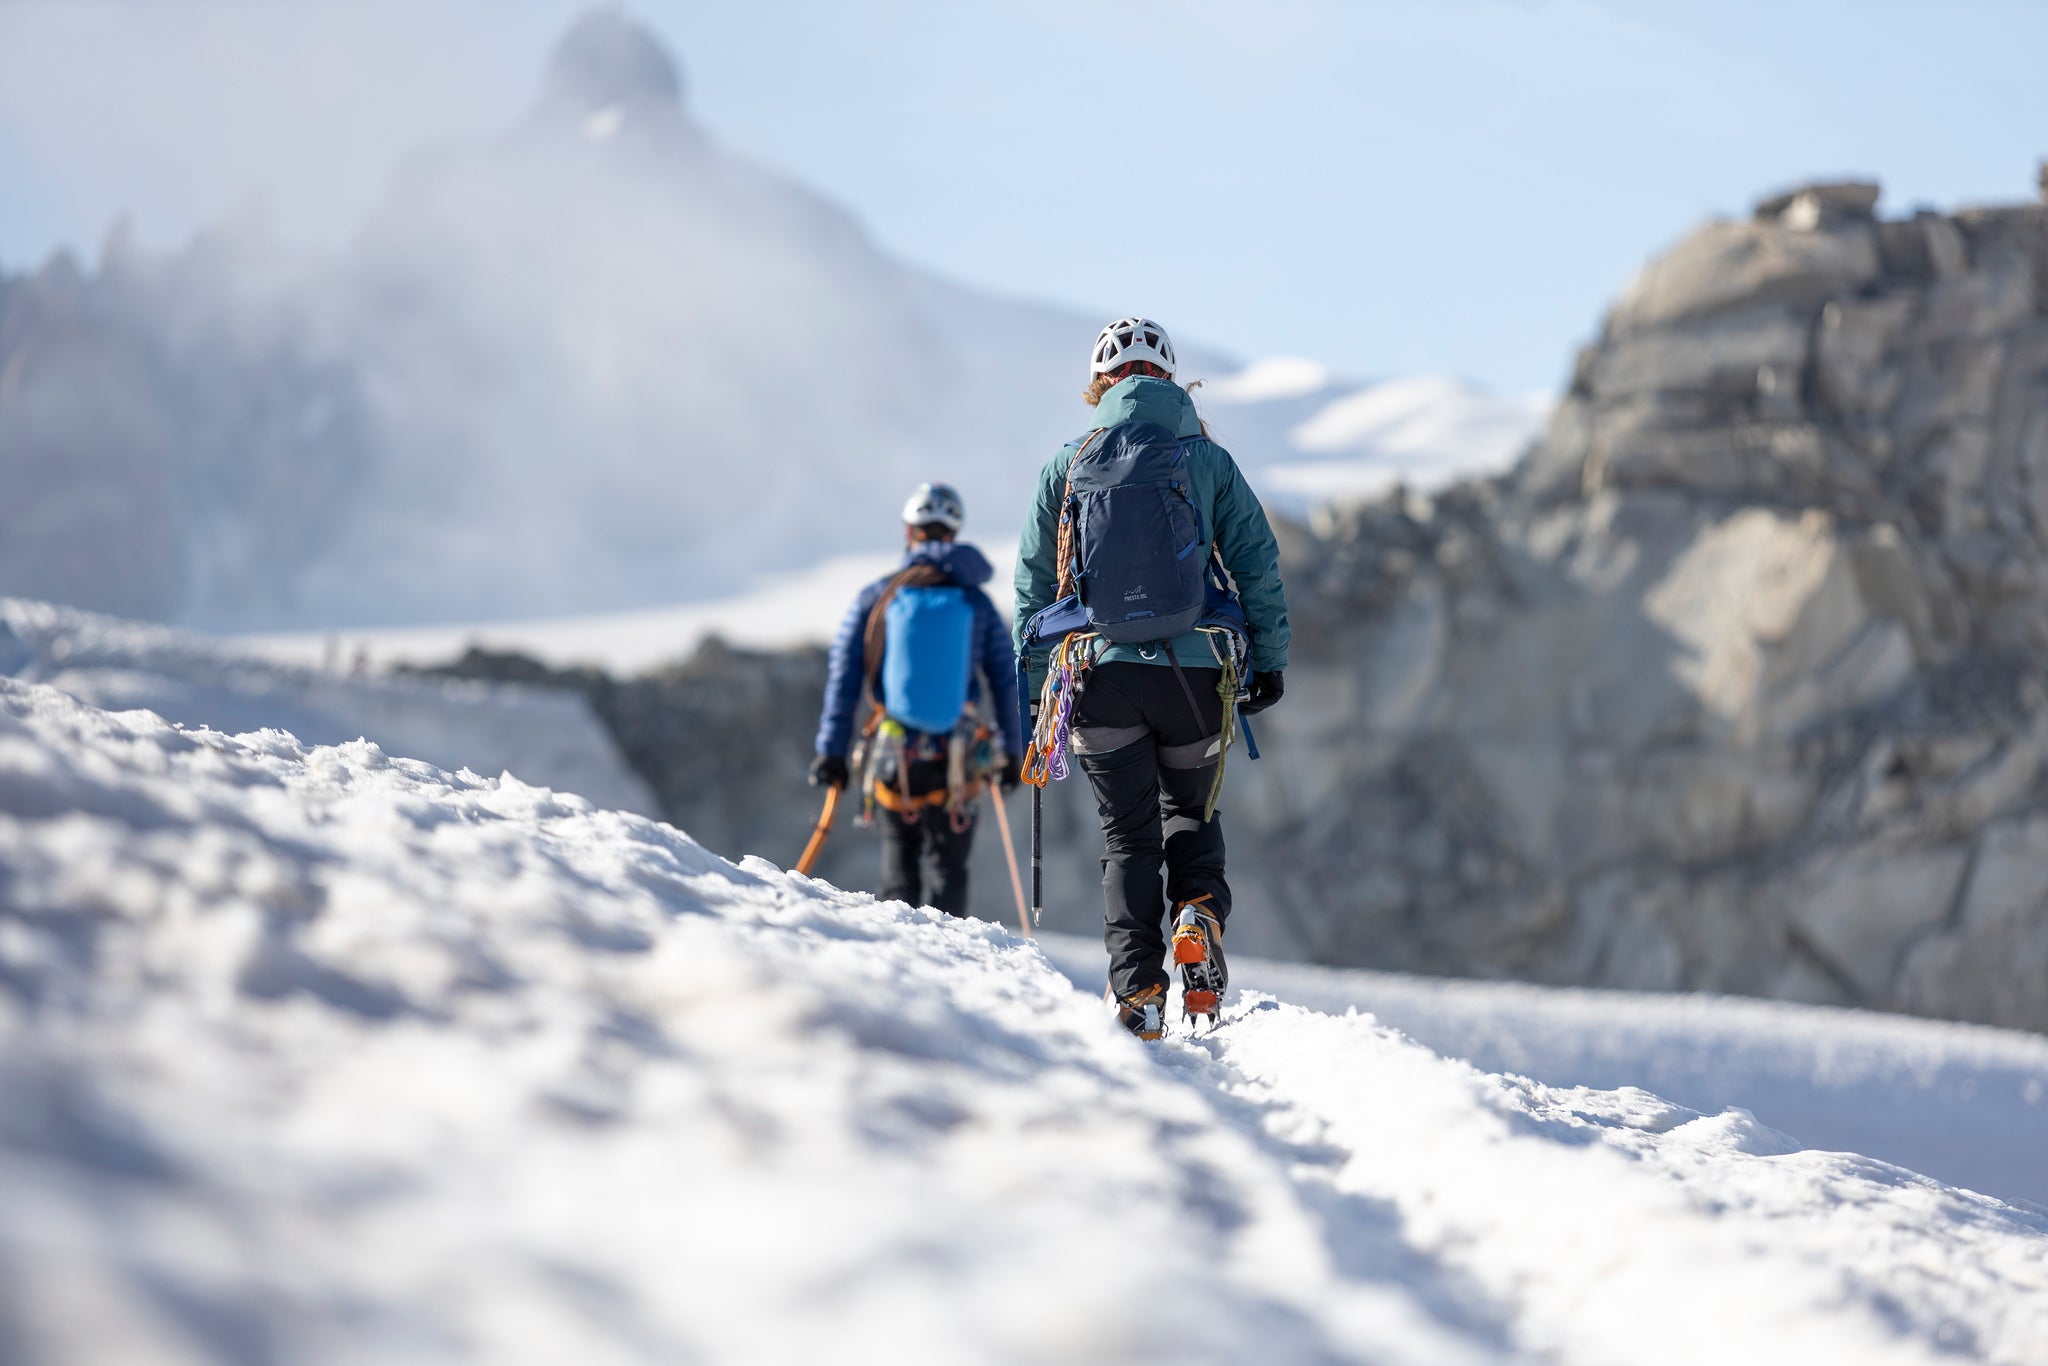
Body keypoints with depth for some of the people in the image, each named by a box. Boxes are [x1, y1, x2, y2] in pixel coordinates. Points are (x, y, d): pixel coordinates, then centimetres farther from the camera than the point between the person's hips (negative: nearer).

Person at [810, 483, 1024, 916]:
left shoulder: (875, 598, 0)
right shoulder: (977, 603, 2)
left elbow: (842, 677, -2)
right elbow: (1006, 681, 5)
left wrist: (831, 751, 2)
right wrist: (1012, 751, 13)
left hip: (892, 755, 0)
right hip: (956, 761, 0)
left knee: (899, 855, 15)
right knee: (947, 864, 9)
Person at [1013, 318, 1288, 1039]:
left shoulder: (1068, 465, 6)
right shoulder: (1209, 460, 4)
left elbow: (1034, 580, 9)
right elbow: (1257, 564, 2)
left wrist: (1036, 674, 17)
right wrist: (1270, 660, 9)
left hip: (1102, 671, 0)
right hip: (1193, 668, 0)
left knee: (1127, 834, 7)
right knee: (1192, 813, 20)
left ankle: (1138, 988, -5)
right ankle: (1198, 914, -8)